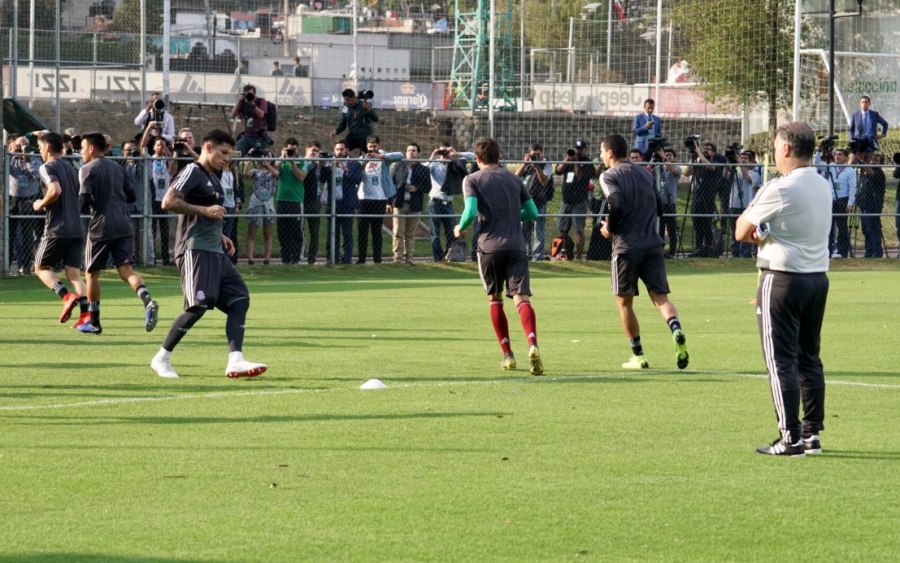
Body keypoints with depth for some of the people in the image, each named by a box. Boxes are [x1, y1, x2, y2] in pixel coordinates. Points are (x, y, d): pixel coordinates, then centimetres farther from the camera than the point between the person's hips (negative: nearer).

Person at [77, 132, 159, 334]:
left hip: (101, 228, -5)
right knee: (126, 270, -1)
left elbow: (85, 199, -15)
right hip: (123, 226, 5)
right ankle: (148, 301, -29)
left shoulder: (87, 170, -5)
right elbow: (131, 196, 17)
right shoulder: (117, 168, 15)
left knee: (92, 273, 10)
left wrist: (82, 206, 6)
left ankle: (94, 322, 15)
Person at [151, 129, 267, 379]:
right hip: (195, 250, -10)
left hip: (215, 251, 10)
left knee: (239, 300, -2)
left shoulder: (213, 178, 22)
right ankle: (161, 359, -3)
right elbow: (168, 202, -19)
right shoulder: (193, 172, -7)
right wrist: (205, 210, -21)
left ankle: (235, 361, -9)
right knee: (199, 305, -16)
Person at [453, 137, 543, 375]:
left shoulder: (472, 180, 2)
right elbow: (533, 212, 15)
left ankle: (508, 355, 16)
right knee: (521, 298, -9)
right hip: (516, 246, 2)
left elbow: (471, 212, -12)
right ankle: (533, 345, -33)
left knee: (495, 299, 16)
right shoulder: (514, 179, 14)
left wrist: (460, 228, 7)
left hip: (489, 246, -2)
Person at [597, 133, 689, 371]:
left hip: (626, 246, -4)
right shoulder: (644, 173, 15)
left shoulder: (610, 176, -3)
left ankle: (638, 356, 10)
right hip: (653, 243, 4)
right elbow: (659, 207, 16)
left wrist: (609, 228, -2)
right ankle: (677, 330, -29)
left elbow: (616, 205, -19)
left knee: (624, 301, 10)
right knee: (660, 296, 1)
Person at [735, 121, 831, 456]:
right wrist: (763, 232, 2)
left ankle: (790, 437, -6)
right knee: (809, 358, 14)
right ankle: (812, 432, 16)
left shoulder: (779, 190, -16)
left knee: (781, 360, -3)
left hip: (782, 280, -8)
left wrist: (751, 213, 11)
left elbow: (742, 232, -9)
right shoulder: (822, 187, 8)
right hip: (818, 276, 8)